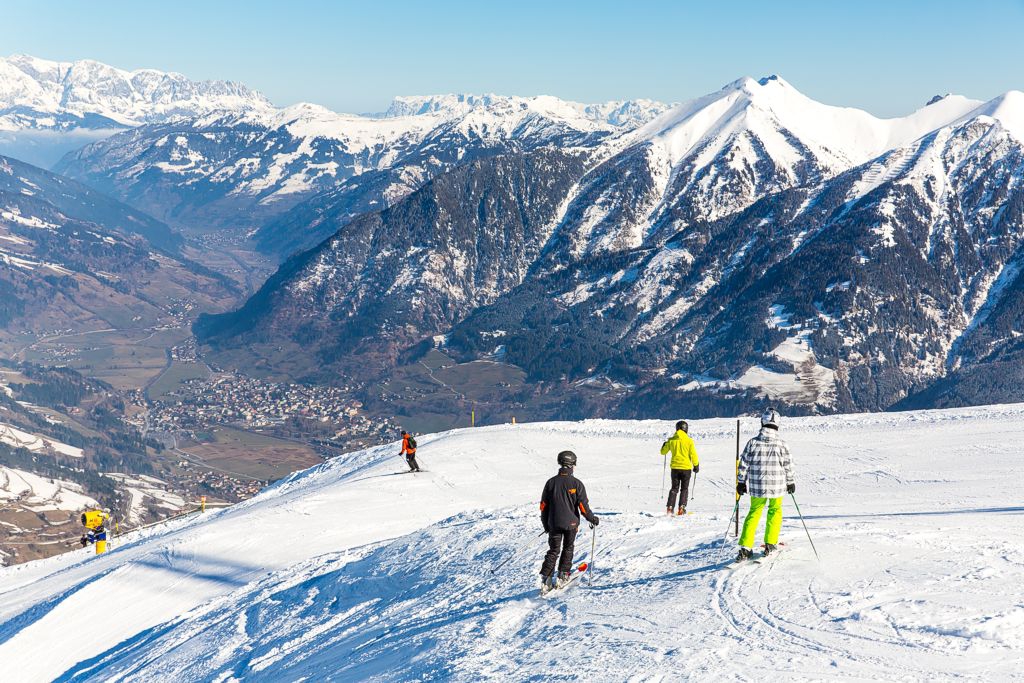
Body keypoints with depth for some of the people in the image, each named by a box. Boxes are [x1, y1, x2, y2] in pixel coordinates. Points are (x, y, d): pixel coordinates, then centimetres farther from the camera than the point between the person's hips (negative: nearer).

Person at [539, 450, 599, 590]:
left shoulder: (551, 482, -3)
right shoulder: (576, 483, -11)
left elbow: (543, 506, 2)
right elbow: (583, 506, -11)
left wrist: (546, 524, 14)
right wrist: (593, 519, 6)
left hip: (554, 524, 2)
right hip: (571, 523, -2)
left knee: (553, 551, 9)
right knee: (568, 549, 18)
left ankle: (545, 579, -2)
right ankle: (562, 576, 14)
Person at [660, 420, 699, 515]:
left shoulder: (671, 440, -1)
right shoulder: (689, 441, -8)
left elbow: (663, 452, 10)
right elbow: (693, 454, -7)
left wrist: (665, 444, 30)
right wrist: (696, 465, 6)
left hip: (675, 467, 2)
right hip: (686, 468, -2)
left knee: (674, 488, 11)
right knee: (684, 489, 9)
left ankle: (669, 507, 0)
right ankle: (681, 508, -1)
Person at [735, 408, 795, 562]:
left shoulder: (753, 442, -8)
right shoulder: (781, 444, -9)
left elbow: (744, 464, -3)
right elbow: (788, 466, -2)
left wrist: (741, 482, 9)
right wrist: (790, 483, 13)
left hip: (757, 487, 1)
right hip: (777, 486, -1)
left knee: (754, 513, 14)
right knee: (775, 511, 22)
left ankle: (745, 548, 3)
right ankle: (770, 544, 20)